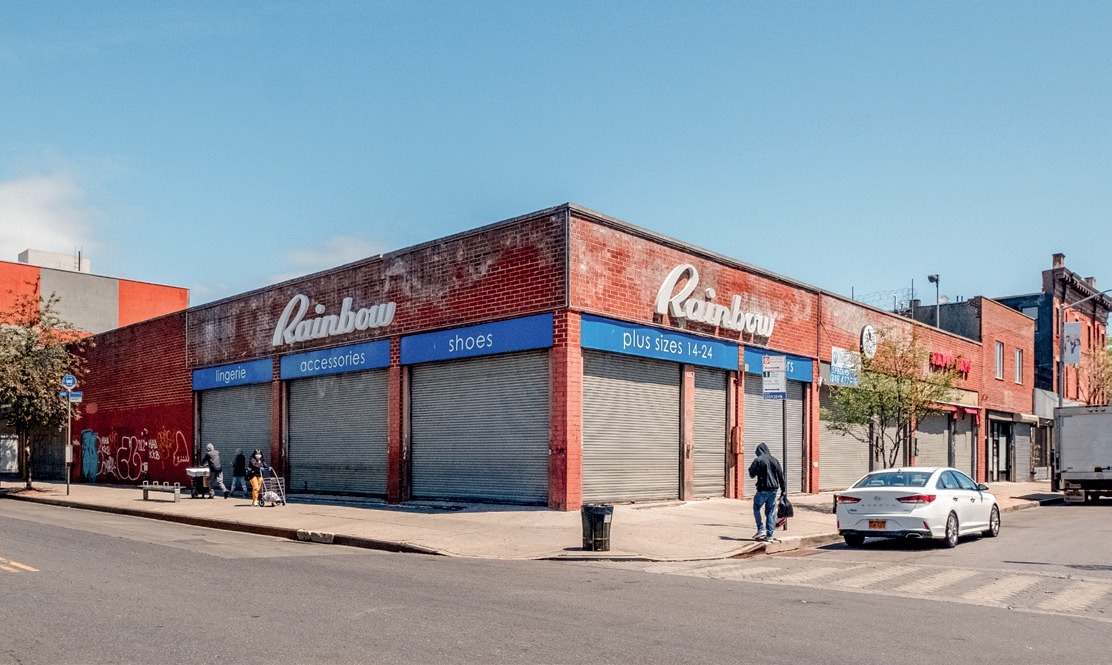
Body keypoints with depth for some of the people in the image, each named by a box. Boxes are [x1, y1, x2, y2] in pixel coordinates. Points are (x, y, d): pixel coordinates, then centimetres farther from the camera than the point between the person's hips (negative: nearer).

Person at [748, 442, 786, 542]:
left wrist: (750, 467, 16)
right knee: (770, 512, 9)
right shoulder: (775, 460, 9)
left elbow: (752, 474, -5)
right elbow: (781, 476, 9)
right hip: (774, 490, 5)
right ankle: (769, 535, 7)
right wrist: (784, 489, 12)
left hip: (763, 489, -5)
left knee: (756, 508, 10)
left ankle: (761, 529, -1)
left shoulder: (758, 460, -7)